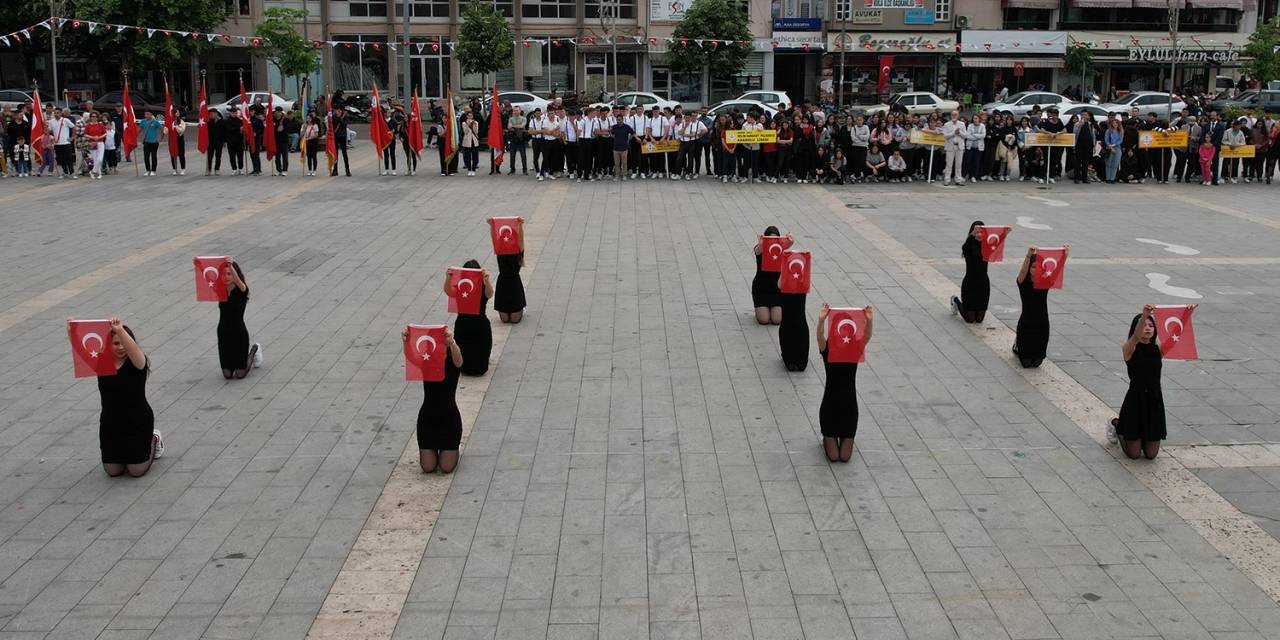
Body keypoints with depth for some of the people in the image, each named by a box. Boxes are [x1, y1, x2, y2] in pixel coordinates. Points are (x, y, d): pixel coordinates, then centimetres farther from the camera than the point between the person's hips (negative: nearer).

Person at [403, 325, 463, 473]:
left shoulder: (453, 363, -9)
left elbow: (457, 357, -35)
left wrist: (452, 342, -59)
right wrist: (406, 342, -52)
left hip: (449, 418, -2)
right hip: (427, 418, 2)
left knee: (446, 467, -2)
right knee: (428, 467, 0)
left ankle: (450, 449, 32)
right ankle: (434, 450, 34)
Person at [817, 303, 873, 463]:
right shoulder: (827, 349, -6)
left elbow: (867, 336, -22)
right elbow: (820, 336, -27)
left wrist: (869, 321, -42)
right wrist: (821, 320, -47)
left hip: (849, 404, 1)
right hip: (830, 404, -1)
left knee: (845, 456, 4)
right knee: (833, 456, 1)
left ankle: (844, 440, 39)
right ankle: (828, 439, 36)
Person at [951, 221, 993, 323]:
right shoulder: (969, 245, -10)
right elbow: (964, 248, -33)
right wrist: (972, 235, -52)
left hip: (983, 284, 4)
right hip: (970, 284, -4)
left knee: (979, 319, 11)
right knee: (970, 319, 6)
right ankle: (956, 301, 35)